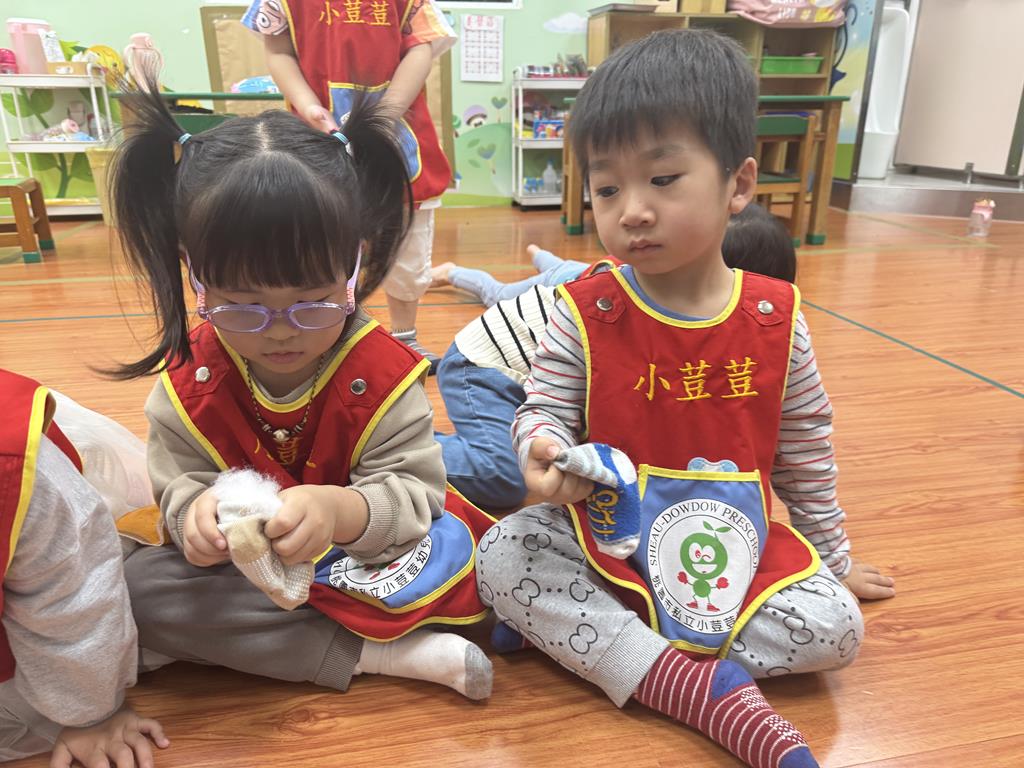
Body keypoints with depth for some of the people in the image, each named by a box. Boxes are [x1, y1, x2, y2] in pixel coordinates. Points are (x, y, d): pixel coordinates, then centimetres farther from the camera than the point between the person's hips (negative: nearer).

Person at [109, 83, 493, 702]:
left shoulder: (382, 373, -20)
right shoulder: (188, 379, -10)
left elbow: (412, 490, -23)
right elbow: (180, 479, -6)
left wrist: (340, 509, -45)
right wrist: (195, 507, -32)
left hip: (366, 558, -3)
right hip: (240, 561, 4)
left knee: (449, 547, -28)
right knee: (139, 587, -23)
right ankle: (371, 655, -23)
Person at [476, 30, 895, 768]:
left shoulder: (775, 319, -7)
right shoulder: (584, 315, -11)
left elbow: (806, 450, 5)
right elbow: (544, 411, -10)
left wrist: (833, 557, 14)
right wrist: (545, 454, -36)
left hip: (737, 542, 2)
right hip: (606, 536, -1)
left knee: (834, 628, -18)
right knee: (503, 557, -23)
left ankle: (569, 631, -17)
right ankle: (710, 692, -24)